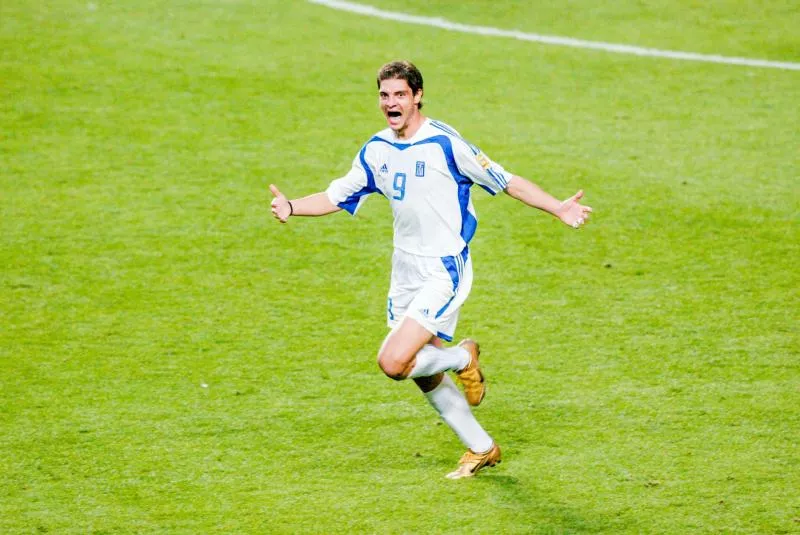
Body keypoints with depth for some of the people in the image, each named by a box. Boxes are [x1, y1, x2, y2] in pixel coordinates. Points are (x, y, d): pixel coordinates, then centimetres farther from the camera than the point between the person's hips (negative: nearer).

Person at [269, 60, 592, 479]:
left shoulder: (445, 143, -15)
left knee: (394, 362, -20)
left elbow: (505, 181, -9)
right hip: (406, 272, 7)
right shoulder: (376, 150, 4)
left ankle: (464, 358, 9)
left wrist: (558, 209, -15)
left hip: (444, 272, -7)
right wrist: (291, 207, -5)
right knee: (424, 376, 11)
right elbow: (337, 196, 12)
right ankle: (482, 449, 29)